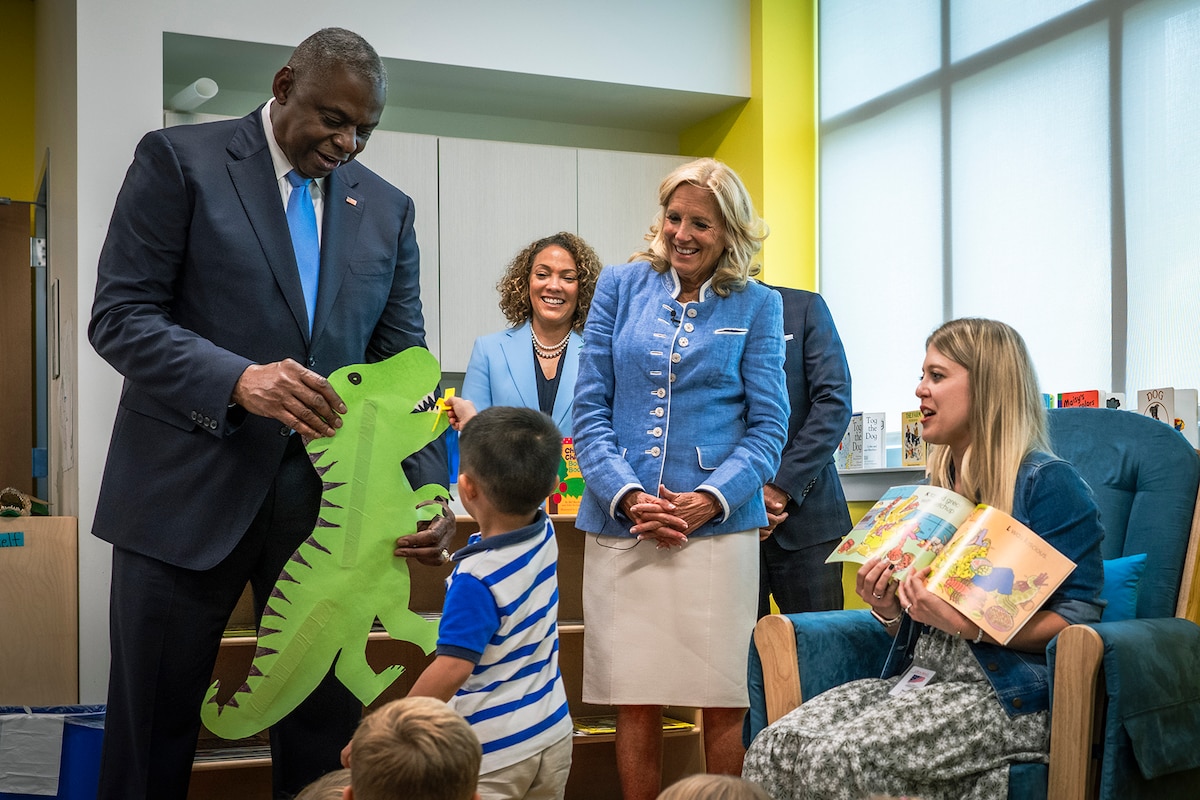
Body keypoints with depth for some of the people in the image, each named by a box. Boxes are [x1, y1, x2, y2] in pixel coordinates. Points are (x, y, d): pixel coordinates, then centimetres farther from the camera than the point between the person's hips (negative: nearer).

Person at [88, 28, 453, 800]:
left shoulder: (387, 208, 9)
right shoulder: (179, 159, -2)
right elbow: (119, 315, -9)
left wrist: (430, 491, -8)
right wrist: (239, 379, -27)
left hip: (326, 496, 3)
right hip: (191, 486, -3)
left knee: (325, 723, 10)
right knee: (152, 728, 8)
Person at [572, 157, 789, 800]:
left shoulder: (757, 307, 7)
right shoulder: (621, 287, 8)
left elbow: (768, 424, 2)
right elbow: (590, 409, 5)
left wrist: (709, 500, -13)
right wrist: (629, 497, -10)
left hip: (720, 527, -1)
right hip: (620, 527, 1)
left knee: (724, 702, 2)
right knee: (635, 702, 4)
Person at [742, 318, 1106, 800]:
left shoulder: (1047, 483, -4)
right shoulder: (937, 490, 20)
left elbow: (1079, 618, -11)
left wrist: (969, 625, -21)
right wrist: (889, 611, 4)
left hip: (1008, 695, -7)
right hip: (918, 682, 7)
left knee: (837, 756, -29)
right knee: (773, 748, -17)